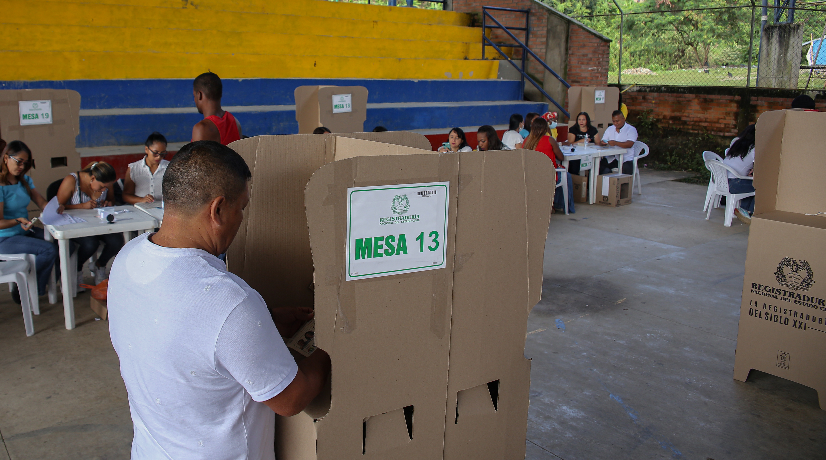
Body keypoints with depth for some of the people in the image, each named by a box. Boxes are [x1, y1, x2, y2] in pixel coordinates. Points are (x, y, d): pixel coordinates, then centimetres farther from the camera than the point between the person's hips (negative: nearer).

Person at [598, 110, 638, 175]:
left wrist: (615, 143, -33)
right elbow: (602, 142, 14)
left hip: (625, 159, -4)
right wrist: (602, 142, -13)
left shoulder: (631, 129, -2)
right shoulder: (609, 129, 17)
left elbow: (629, 144, -18)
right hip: (610, 158, 4)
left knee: (626, 169, -34)